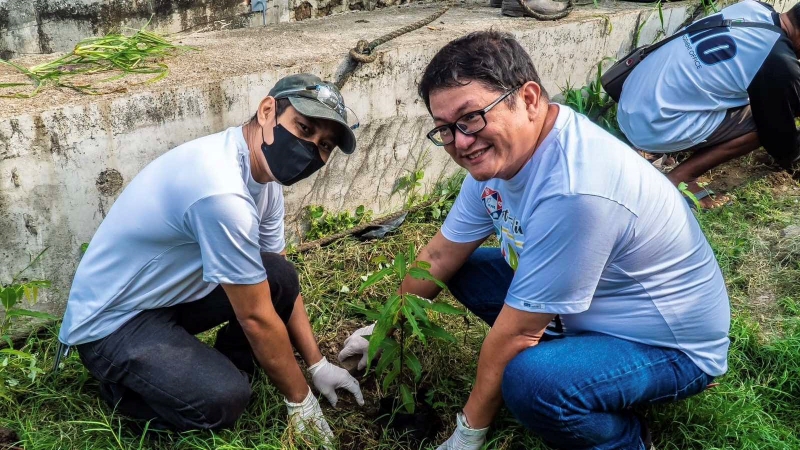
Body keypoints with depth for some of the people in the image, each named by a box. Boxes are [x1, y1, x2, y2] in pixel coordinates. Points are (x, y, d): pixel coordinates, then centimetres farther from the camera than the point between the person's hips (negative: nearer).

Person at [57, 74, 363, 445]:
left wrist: (318, 365, 5)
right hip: (111, 321, -8)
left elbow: (283, 284, 6)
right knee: (223, 400, -25)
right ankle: (122, 384, 3)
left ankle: (224, 370, 11)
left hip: (169, 293, 9)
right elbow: (256, 316, -25)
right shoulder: (221, 191, -34)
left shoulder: (264, 171, -3)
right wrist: (299, 399, -12)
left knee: (279, 278, -6)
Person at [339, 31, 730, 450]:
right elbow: (440, 256, 5)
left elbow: (516, 331, -26)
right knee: (466, 270, 5)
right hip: (597, 307, 8)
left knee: (528, 380, -34)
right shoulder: (500, 151, -8)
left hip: (674, 345, -8)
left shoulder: (573, 192, -36)